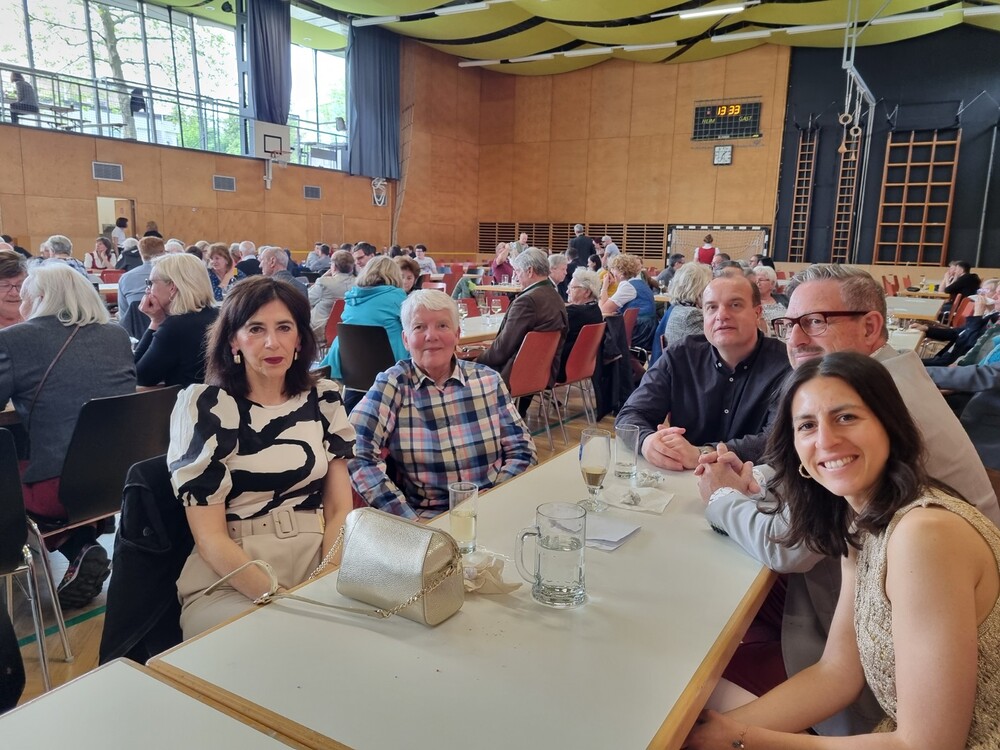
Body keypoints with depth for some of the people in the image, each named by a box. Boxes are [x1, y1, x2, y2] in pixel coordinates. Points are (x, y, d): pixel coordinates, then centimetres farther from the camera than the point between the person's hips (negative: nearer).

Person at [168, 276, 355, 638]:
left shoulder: (323, 399, 6)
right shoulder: (204, 407, -4)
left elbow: (340, 508, 4)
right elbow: (210, 537, -8)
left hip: (316, 566, 4)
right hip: (228, 582, -3)